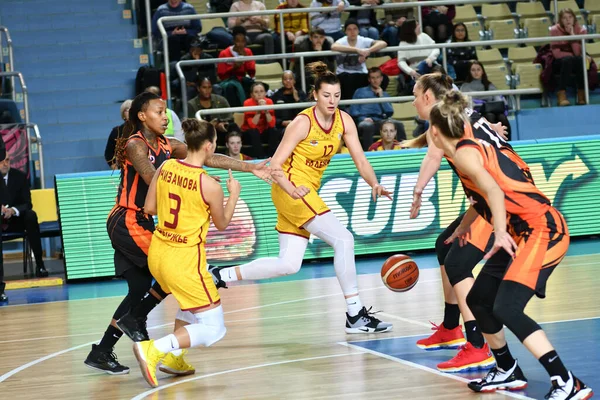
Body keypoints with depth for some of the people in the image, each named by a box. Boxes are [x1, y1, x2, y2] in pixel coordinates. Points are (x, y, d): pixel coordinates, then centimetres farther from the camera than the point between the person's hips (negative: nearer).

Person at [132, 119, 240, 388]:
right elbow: (222, 224, 1)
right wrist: (234, 194, 15)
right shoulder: (210, 186, -16)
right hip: (185, 260, -7)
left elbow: (149, 208, 6)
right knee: (213, 329, 2)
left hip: (157, 254, 7)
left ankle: (172, 355, 29)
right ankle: (153, 350, -15)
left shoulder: (165, 167, -2)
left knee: (189, 302, 36)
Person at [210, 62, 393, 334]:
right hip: (291, 189, -8)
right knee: (343, 239, -17)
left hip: (307, 192, 8)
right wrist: (291, 189, -32)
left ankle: (221, 276, 14)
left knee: (288, 265, 5)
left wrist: (374, 184, -21)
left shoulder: (344, 121, 0)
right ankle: (355, 315, -13)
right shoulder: (303, 122, -17)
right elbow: (275, 165, -16)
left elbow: (359, 158, -2)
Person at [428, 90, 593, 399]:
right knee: (478, 300, 15)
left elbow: (494, 191, -27)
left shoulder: (464, 153, -11)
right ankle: (508, 373, 30)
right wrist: (462, 228, 49)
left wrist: (500, 232, -39)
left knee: (506, 308, -21)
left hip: (542, 229, -10)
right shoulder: (471, 147, 17)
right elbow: (482, 198, 34)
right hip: (521, 233, 10)